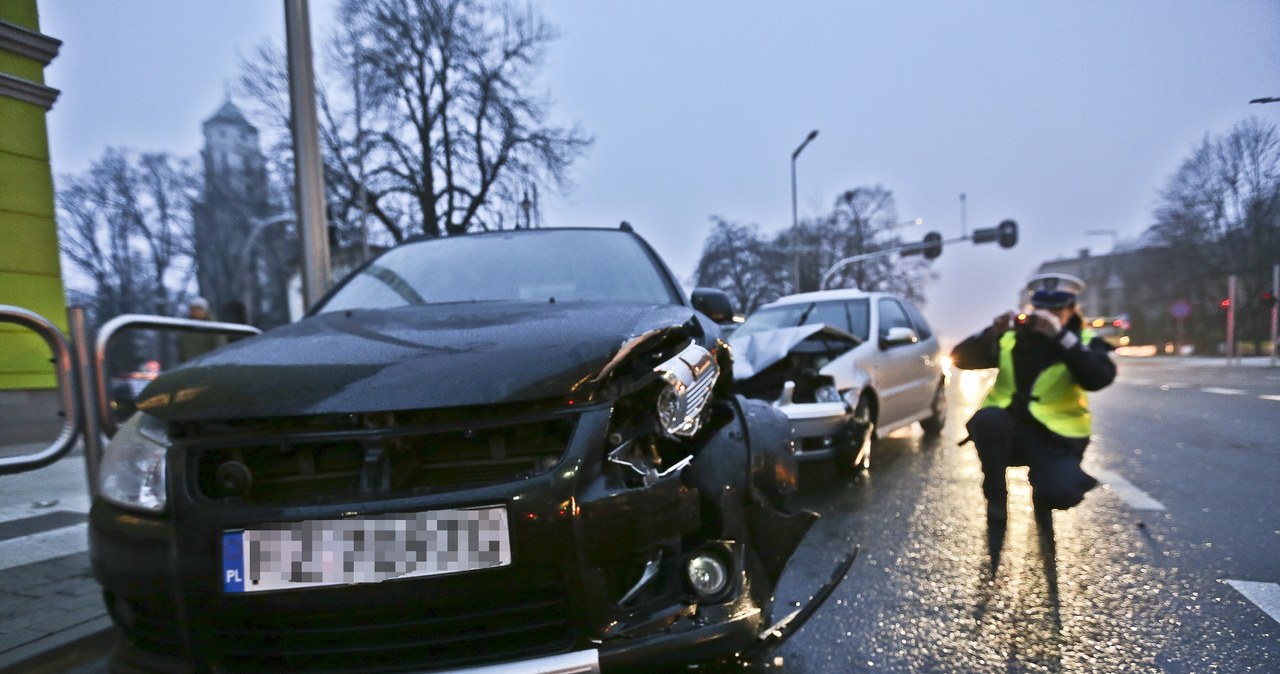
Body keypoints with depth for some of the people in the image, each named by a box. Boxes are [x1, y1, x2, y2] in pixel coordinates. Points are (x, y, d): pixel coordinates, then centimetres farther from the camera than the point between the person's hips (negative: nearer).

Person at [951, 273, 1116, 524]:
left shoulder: (1084, 342, 1)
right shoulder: (1012, 336, 3)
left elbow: (1098, 379, -21)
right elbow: (961, 358, -4)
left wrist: (1060, 336, -29)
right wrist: (992, 333, -20)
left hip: (1055, 439, -1)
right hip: (1006, 431, 1)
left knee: (1062, 491, -29)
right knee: (987, 417, -33)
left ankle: (1042, 499, 13)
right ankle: (996, 497, -11)